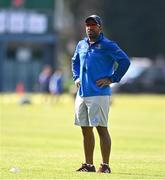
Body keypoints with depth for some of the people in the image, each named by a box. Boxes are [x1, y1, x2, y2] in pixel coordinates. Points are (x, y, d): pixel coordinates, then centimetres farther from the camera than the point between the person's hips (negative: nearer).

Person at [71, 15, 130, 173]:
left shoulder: (107, 45, -5)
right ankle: (88, 165, 17)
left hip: (99, 93, -7)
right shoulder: (81, 45, 15)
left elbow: (125, 61, -10)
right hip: (82, 93, 7)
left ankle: (105, 166, -5)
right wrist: (76, 77, 17)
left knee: (101, 128, -7)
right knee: (86, 130, 10)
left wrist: (112, 79, -11)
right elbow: (75, 61, 32)